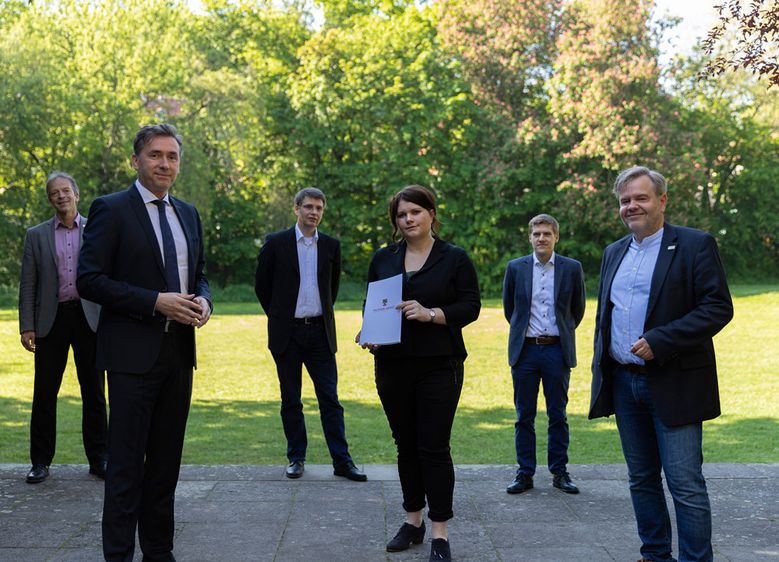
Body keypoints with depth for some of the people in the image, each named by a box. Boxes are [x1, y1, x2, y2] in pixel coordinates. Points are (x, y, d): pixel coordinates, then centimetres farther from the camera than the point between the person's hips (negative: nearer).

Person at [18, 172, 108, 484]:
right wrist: (27, 327, -2)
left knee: (94, 392, 4)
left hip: (89, 317, 0)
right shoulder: (36, 235, 8)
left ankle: (98, 458, 14)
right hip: (51, 318, 0)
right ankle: (41, 461, 13)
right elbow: (27, 285, 6)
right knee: (44, 393, 3)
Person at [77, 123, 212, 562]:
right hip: (133, 352, -6)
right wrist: (156, 302, -18)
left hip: (179, 351, 6)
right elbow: (90, 280, -11)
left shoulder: (188, 214, 14)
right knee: (126, 462, -2)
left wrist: (203, 300, -2)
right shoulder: (111, 210, -5)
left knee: (167, 461, 12)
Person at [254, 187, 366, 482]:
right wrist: (278, 315, 9)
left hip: (320, 331, 2)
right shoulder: (276, 243, -2)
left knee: (330, 398, -1)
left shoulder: (331, 245, 6)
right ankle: (296, 458, 16)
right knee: (290, 400, 6)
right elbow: (262, 285, 6)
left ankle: (342, 460, 1)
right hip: (287, 333, -1)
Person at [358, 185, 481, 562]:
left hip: (439, 365, -4)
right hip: (393, 365, 4)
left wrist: (431, 314, -19)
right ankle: (413, 520, 24)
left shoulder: (454, 258, 0)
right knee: (406, 445, 11)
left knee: (434, 447, -5)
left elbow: (470, 306, -4)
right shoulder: (383, 259, 11)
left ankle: (440, 532, 3)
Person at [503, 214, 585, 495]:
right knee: (524, 416, 5)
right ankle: (525, 473, 12)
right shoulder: (515, 268, 3)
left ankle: (559, 472, 14)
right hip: (525, 349, 1)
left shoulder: (572, 268, 1)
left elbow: (578, 310, 12)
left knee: (558, 416, 5)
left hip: (557, 350, -1)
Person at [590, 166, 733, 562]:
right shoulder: (614, 253, 14)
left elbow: (719, 307, -13)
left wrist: (659, 342, -20)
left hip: (674, 385, -6)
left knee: (685, 484, -6)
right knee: (642, 480, 13)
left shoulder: (696, 245, -6)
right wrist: (601, 371, 13)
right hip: (624, 383, 6)